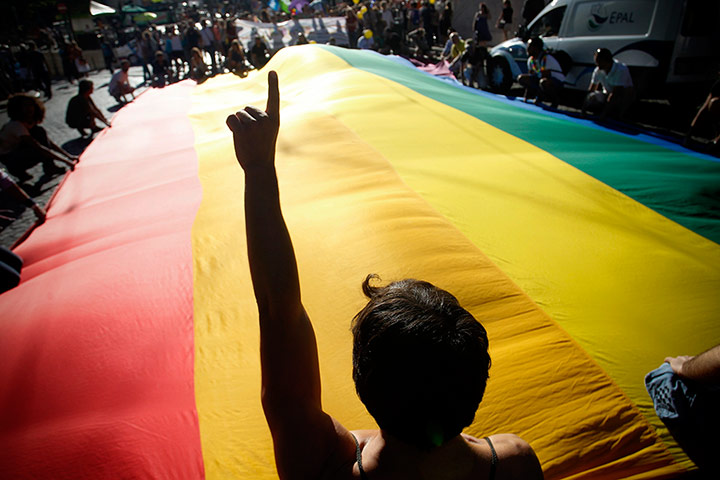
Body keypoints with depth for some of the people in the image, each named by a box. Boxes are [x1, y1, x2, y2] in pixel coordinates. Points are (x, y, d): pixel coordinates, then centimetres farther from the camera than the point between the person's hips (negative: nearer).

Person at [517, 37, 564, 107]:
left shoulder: (546, 58, -25)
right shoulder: (531, 59, -1)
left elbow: (546, 77, -27)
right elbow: (529, 77, 3)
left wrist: (538, 99, -27)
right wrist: (526, 97, -5)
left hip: (558, 81, -7)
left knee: (544, 82, -42)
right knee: (521, 78, -6)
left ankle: (555, 99, -12)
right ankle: (540, 95, 2)